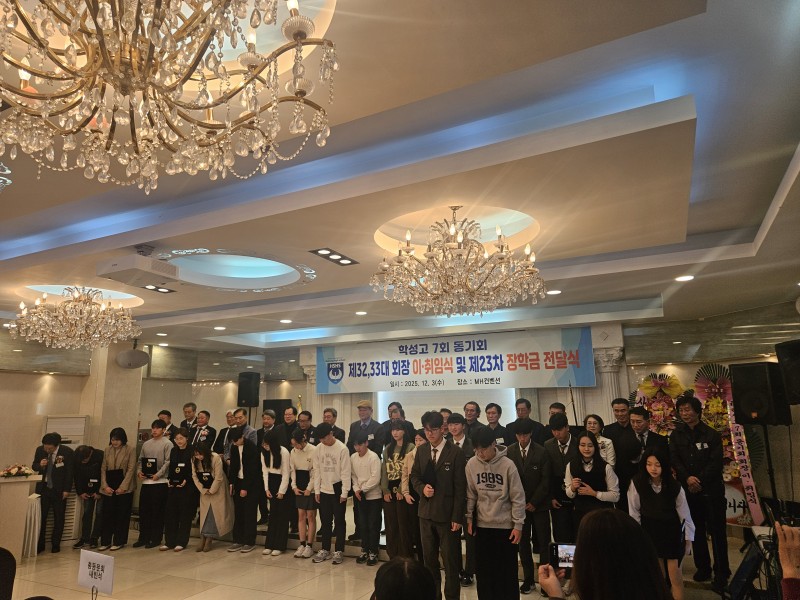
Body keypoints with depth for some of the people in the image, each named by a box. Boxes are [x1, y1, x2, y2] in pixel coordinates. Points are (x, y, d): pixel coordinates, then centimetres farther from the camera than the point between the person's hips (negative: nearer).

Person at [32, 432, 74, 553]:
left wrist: (67, 490, -9)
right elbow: (34, 467, 11)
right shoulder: (39, 450, -2)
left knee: (59, 518, 6)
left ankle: (55, 544, 19)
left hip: (59, 490, -2)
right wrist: (40, 465, -14)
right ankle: (39, 544, 18)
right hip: (43, 488, 3)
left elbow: (70, 472, -7)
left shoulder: (67, 452, -12)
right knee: (40, 517, 4)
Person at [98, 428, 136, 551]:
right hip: (109, 488, 4)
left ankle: (119, 542, 14)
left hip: (124, 488, -4)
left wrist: (123, 487, -13)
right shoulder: (107, 450, 10)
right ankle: (105, 542, 15)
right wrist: (105, 486, -3)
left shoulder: (130, 450, -4)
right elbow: (103, 469, 9)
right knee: (107, 515, 4)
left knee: (122, 516, 3)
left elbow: (131, 469, -7)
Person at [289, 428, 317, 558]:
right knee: (301, 516, 8)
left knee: (311, 516, 2)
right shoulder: (293, 451, 0)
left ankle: (309, 546, 11)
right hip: (299, 488, 5)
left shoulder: (314, 451, -16)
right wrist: (294, 486, -2)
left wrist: (309, 489, -12)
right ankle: (302, 544, 16)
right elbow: (292, 470, 7)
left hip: (311, 488, -5)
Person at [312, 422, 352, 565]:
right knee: (325, 521, 12)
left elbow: (346, 472, -12)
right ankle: (325, 550, 25)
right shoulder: (319, 448, 0)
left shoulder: (342, 448, -14)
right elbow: (317, 470, 6)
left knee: (339, 521, 5)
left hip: (338, 491, -4)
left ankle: (339, 551, 16)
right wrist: (316, 490, 5)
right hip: (324, 490, 4)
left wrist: (344, 493, -12)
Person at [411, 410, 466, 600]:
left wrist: (457, 517, -13)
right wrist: (422, 488, -9)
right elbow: (414, 476, 13)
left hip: (447, 514, -5)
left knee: (451, 561, 6)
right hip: (426, 512, 5)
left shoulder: (456, 453, -12)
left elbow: (460, 488, -11)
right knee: (429, 558, 17)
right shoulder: (421, 451, 4)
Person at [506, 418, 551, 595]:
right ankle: (528, 579, 18)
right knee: (523, 543, 7)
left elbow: (545, 480, -5)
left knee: (543, 542, 1)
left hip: (538, 504, -2)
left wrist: (534, 502, -7)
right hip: (518, 504, 2)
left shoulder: (541, 452, -7)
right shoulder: (510, 451, -2)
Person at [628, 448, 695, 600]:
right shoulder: (637, 483, -17)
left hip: (672, 532, -1)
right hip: (650, 532, 1)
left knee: (674, 573, 2)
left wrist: (688, 539, -2)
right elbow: (634, 512, -7)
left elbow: (684, 513, -6)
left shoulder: (674, 486, -17)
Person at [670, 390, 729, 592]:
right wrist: (688, 478, -17)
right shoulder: (676, 435, 5)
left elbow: (716, 462, -9)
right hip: (689, 490, 3)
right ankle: (703, 568, 23)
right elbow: (674, 460, -3)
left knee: (717, 532, 0)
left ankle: (721, 574, 10)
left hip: (711, 490, -3)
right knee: (696, 531, 10)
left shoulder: (711, 434, -3)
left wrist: (699, 480, -15)